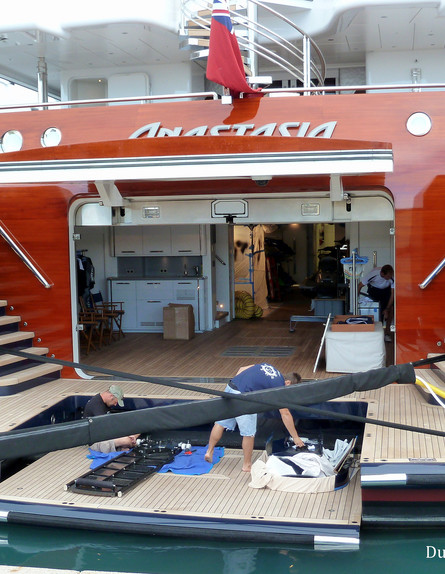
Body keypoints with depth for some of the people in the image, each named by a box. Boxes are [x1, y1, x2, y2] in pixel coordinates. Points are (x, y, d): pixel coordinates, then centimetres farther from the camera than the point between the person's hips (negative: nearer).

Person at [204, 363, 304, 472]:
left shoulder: (266, 365, 20)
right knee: (249, 433, 9)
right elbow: (285, 414, 4)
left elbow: (242, 369, 20)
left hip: (230, 386, 8)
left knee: (220, 423, 21)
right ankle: (247, 465, 21)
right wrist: (295, 437, 11)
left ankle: (209, 452, 30)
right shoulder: (279, 385, 1)